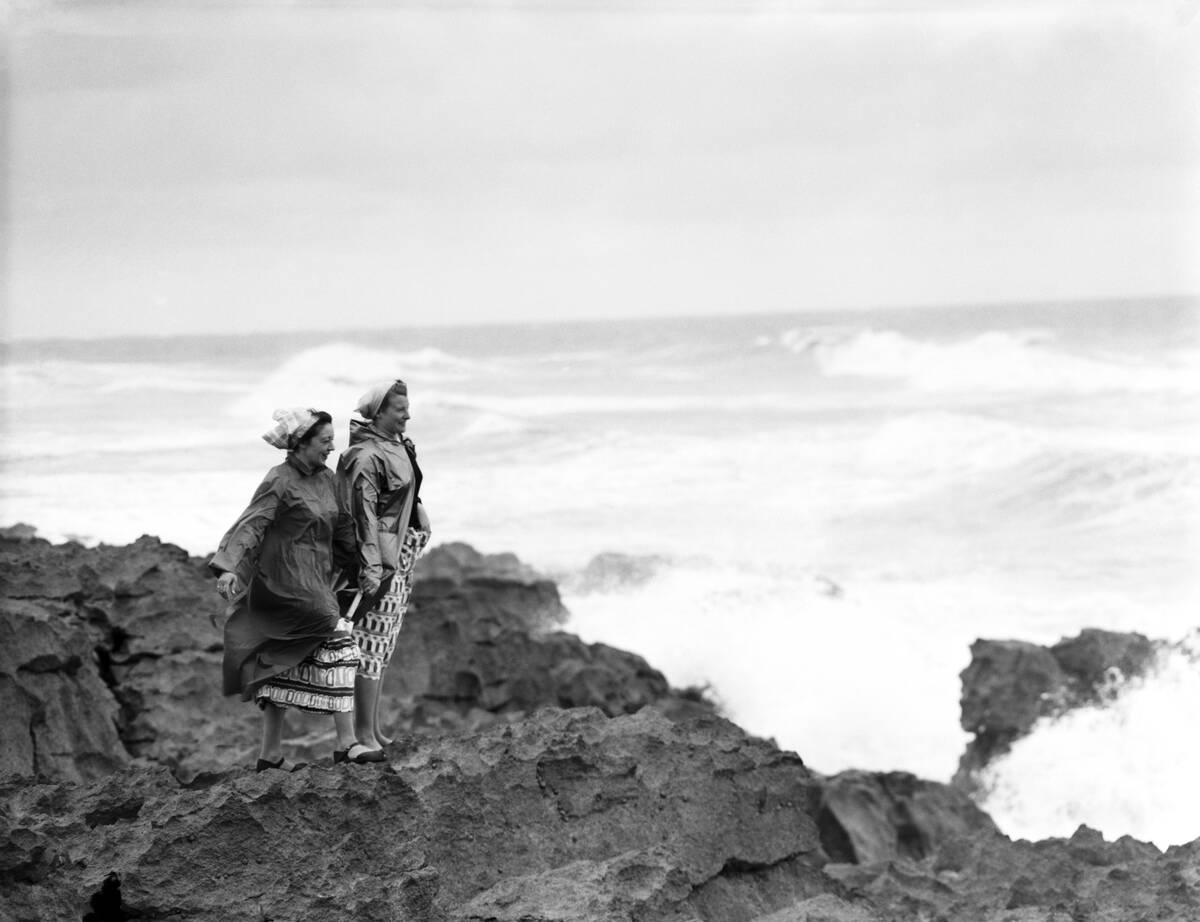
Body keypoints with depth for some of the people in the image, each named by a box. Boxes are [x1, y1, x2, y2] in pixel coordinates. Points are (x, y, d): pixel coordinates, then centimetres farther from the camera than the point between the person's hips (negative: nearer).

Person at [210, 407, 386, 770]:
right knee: (337, 642, -16)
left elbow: (341, 528, 21)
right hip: (286, 581, -8)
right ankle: (346, 742, -14)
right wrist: (228, 567, -35)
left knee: (287, 667, 11)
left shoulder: (326, 479, 11)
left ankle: (270, 754, 16)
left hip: (314, 583, 8)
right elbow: (251, 523, -22)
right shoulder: (280, 481, -13)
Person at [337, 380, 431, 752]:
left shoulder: (397, 447, 12)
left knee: (383, 645, 13)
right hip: (379, 558, -10)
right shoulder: (366, 457, -16)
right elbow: (364, 516, -20)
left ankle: (375, 728, 20)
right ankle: (364, 730, -1)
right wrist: (372, 569, -23)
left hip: (400, 559, 10)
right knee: (372, 642, -6)